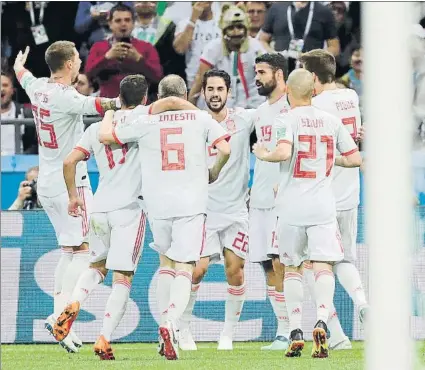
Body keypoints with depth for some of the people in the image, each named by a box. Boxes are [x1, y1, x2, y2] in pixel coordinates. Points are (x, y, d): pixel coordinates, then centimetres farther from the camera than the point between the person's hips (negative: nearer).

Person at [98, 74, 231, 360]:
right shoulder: (201, 119, 4)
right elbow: (225, 149, -4)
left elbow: (105, 136, 10)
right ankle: (171, 322, -27)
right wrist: (213, 173, 15)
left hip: (158, 205, 2)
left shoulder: (146, 122, 5)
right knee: (183, 267, -3)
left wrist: (110, 112, 30)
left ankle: (166, 324, 14)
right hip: (192, 204, -2)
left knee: (166, 260, 22)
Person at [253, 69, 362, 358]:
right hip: (323, 206, 1)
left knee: (292, 268, 12)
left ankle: (296, 332, 4)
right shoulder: (331, 121, 7)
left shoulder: (287, 120, -4)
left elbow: (283, 152, -22)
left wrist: (263, 154, -3)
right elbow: (355, 159, 8)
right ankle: (322, 321, -28)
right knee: (323, 266, -5)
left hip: (292, 206, -1)